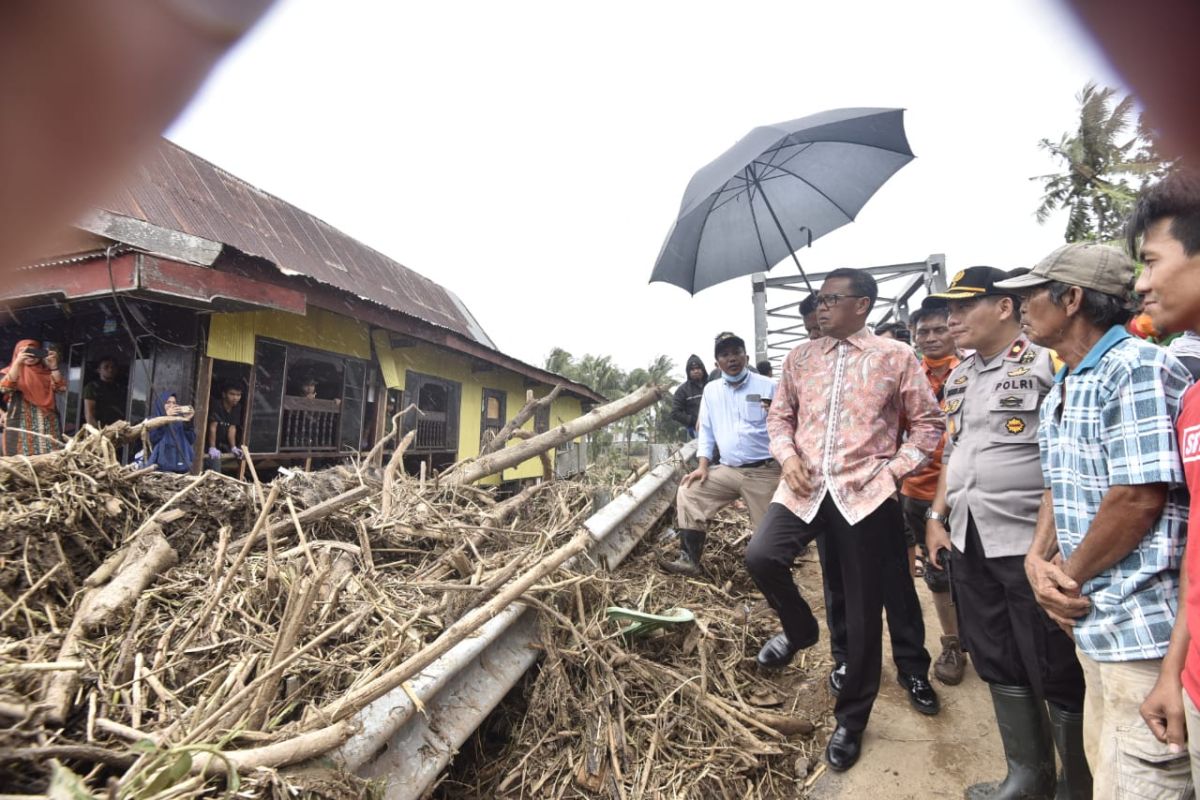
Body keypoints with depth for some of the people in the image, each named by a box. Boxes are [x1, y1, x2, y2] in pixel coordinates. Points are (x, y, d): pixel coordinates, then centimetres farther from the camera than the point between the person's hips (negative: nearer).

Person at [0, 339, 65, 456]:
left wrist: (53, 366, -13)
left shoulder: (47, 372, 13)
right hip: (21, 426, -2)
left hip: (48, 425, 2)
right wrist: (18, 363, -21)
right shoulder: (9, 372, 9)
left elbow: (61, 388, -3)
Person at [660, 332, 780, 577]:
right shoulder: (711, 390, 9)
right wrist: (703, 465, 3)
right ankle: (689, 559, -7)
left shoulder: (767, 386, -3)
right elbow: (706, 430, 12)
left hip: (764, 472, -3)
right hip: (727, 470, 4)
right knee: (688, 493, -9)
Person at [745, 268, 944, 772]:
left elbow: (929, 422, 5)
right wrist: (788, 456, -3)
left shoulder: (895, 356, 2)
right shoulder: (799, 357, 11)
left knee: (863, 611, 6)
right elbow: (779, 416, 15)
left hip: (865, 493, -2)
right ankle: (799, 629, 14)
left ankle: (850, 721, 27)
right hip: (805, 486, 3)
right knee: (761, 556, -21)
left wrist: (896, 469, -5)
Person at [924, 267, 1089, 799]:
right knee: (998, 668, 17)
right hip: (968, 544, 7)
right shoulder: (958, 378, 14)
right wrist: (936, 517, 13)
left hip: (1029, 543, -7)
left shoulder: (1046, 363, -8)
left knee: (1056, 672, 6)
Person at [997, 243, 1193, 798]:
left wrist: (1071, 577, -10)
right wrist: (1037, 559, 0)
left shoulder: (1137, 369, -15)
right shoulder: (1064, 390, 14)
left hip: (1142, 626, -9)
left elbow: (1140, 499, -21)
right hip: (1095, 619, 9)